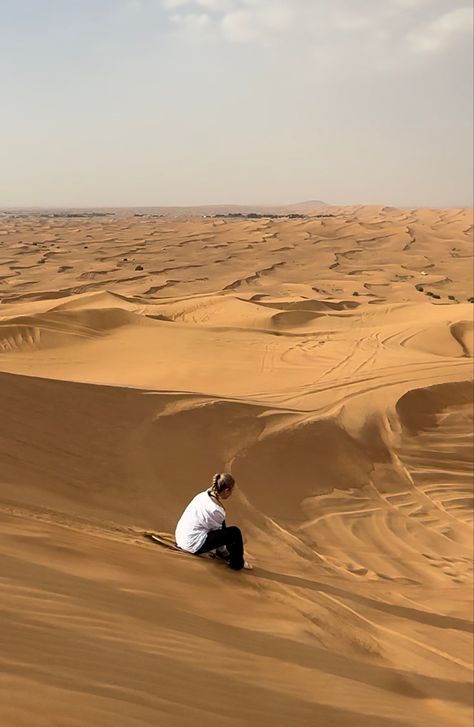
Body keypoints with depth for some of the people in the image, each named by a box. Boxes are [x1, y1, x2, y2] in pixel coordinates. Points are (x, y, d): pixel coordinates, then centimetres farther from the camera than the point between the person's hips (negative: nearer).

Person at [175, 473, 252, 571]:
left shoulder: (203, 495, 1)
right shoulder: (216, 510, -22)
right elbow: (217, 531, -5)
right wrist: (222, 550, 14)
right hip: (193, 545, -9)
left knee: (221, 522, 22)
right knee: (235, 532, -10)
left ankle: (223, 553, 31)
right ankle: (237, 563, 10)